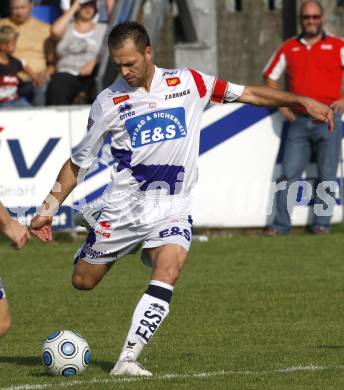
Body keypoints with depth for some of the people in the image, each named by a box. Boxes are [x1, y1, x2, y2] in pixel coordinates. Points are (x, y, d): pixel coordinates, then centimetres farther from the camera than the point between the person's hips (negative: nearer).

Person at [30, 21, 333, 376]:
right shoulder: (109, 101, 0)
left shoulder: (187, 83, 1)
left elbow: (248, 94, 8)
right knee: (82, 281, 7)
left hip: (170, 209, -1)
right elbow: (78, 161, 7)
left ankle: (127, 360, -23)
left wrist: (302, 101, 3)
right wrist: (49, 208, 3)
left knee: (167, 272, -26)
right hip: (122, 204, 1)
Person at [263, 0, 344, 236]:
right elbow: (271, 76, 20)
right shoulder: (289, 48, 12)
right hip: (298, 121, 2)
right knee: (289, 174, -2)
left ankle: (322, 223, 4)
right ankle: (281, 224, 0)